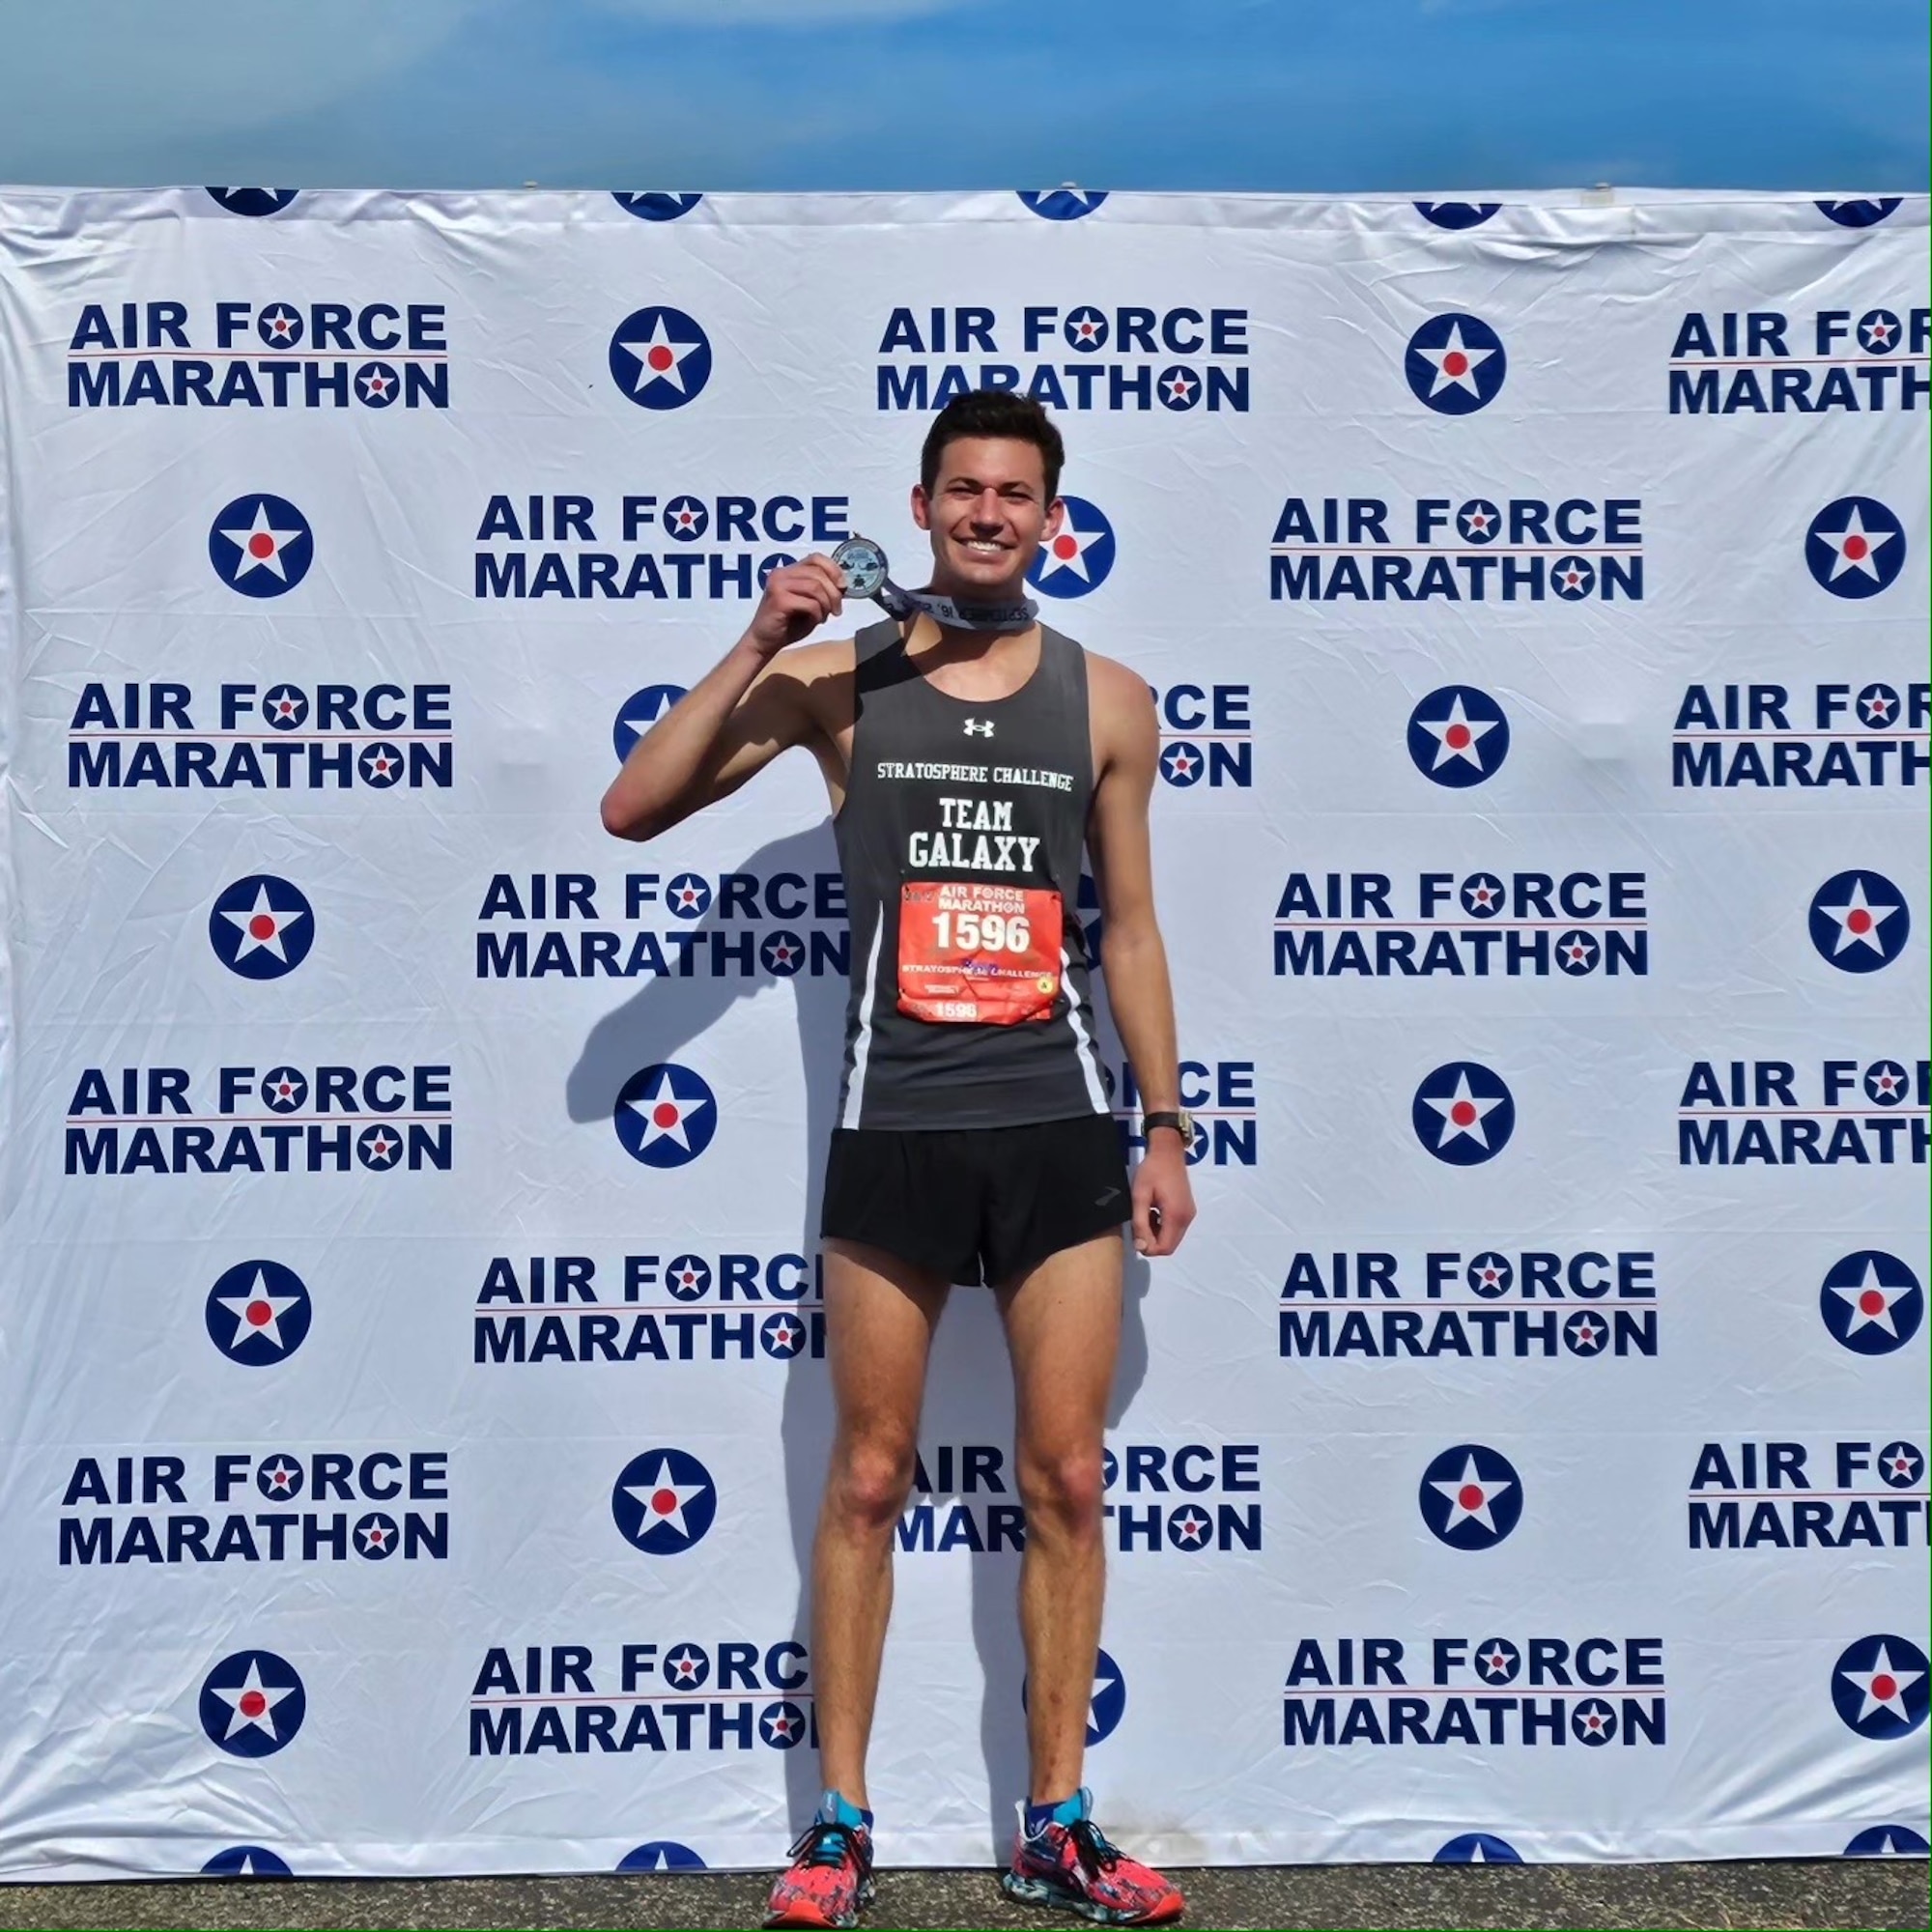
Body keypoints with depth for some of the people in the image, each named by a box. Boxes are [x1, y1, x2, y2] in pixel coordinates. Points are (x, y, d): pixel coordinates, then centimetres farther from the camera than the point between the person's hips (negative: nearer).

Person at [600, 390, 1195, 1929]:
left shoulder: (1108, 699, 8)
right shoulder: (838, 679, 2)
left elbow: (1132, 927, 13)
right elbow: (632, 811, -3)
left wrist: (1168, 1129, 10)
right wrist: (759, 647, -11)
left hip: (1061, 1128, 2)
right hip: (896, 1127, -1)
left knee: (1067, 1483, 5)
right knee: (871, 1480, 5)